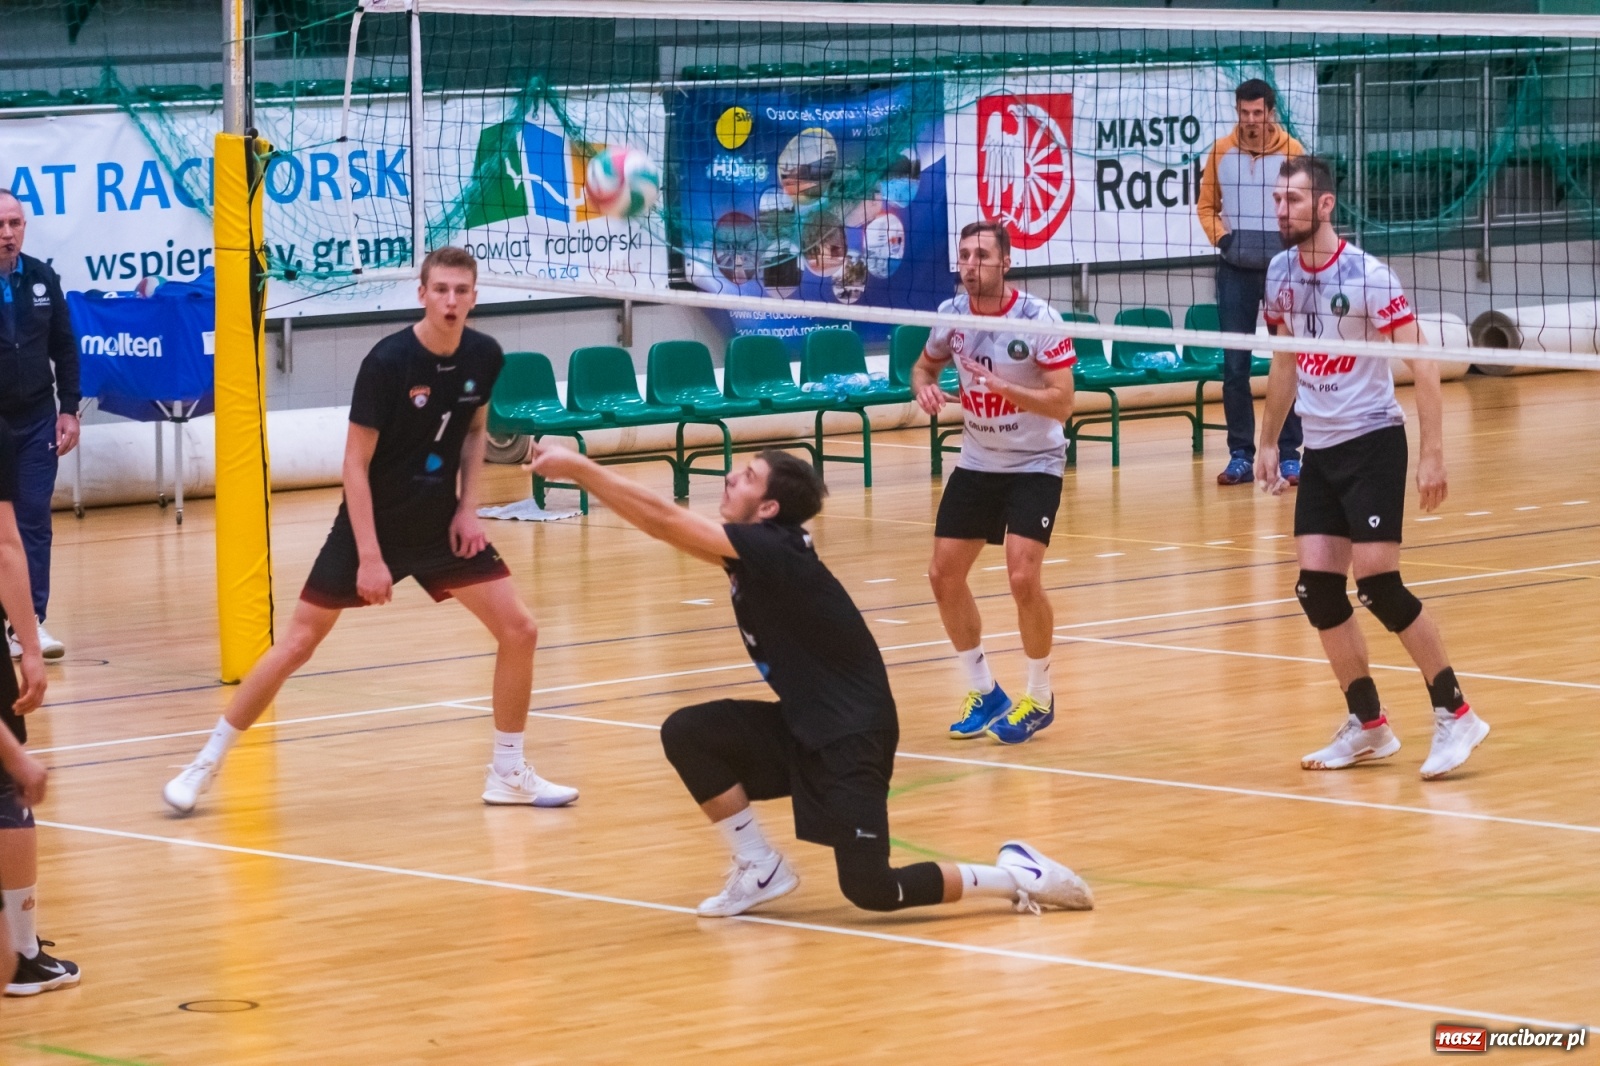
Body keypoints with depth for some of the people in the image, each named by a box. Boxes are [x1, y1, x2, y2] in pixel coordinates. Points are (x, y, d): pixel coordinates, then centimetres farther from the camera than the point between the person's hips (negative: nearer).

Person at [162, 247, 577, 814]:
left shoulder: (484, 357, -7)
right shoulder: (388, 361, -22)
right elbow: (355, 463, -19)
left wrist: (468, 505, 0)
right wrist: (370, 557, -22)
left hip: (441, 524, 5)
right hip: (373, 523, -5)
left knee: (519, 630, -4)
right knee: (297, 645, -4)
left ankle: (509, 772, 11)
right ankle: (205, 764, 8)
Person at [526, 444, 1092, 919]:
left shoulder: (773, 551, -22)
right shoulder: (757, 554, 5)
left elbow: (663, 519, -27)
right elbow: (667, 523, 8)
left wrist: (579, 468, -25)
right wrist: (579, 470, -2)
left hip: (852, 736, -9)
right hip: (803, 727, 9)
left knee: (869, 888, -16)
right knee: (686, 734, -6)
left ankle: (1019, 876, 2)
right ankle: (760, 870, 7)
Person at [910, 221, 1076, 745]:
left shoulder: (1038, 318, -20)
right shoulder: (951, 314, -5)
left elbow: (1062, 403, -23)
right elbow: (925, 365, 15)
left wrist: (1002, 386, -35)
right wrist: (924, 388, -9)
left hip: (1034, 465, -6)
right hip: (976, 462, 6)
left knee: (1023, 577, -19)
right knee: (944, 575, 1)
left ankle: (1039, 698, 2)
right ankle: (984, 692, 20)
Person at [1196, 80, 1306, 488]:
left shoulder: (1292, 152, -3)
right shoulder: (1220, 151, 2)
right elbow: (1206, 205, 10)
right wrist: (1220, 236, -6)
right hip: (1236, 268, 2)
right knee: (1234, 365, 2)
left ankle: (1288, 455, 8)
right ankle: (1241, 456, 8)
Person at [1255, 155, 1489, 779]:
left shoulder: (1367, 276, -15)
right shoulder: (1281, 275, 5)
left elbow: (1422, 365, -15)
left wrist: (1433, 454, -20)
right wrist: (1268, 442, 20)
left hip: (1372, 441, -6)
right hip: (1319, 450, 6)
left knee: (1378, 585, -13)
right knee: (1317, 588, -1)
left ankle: (1455, 715, -2)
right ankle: (1368, 726, 12)